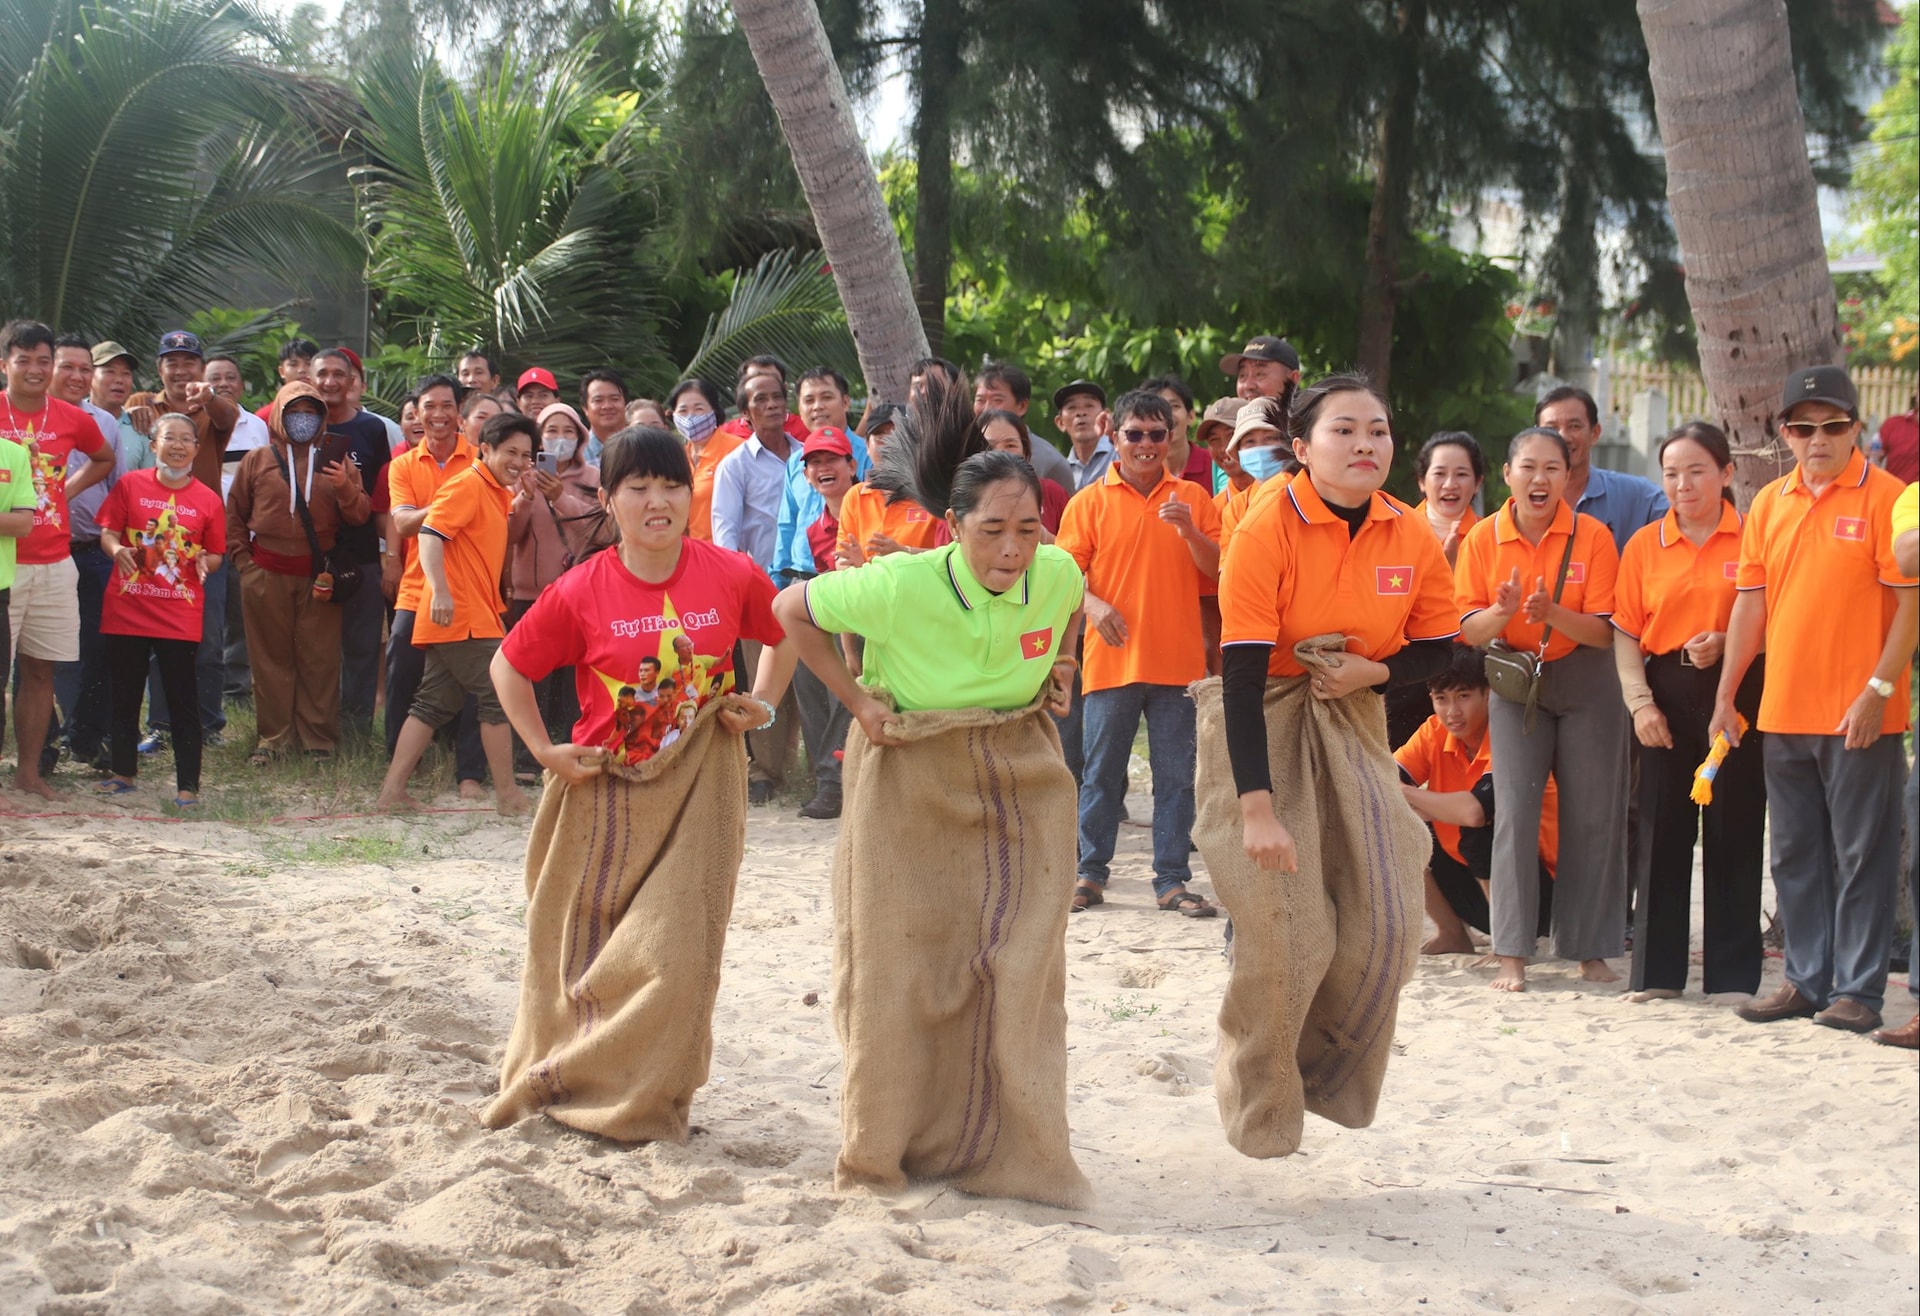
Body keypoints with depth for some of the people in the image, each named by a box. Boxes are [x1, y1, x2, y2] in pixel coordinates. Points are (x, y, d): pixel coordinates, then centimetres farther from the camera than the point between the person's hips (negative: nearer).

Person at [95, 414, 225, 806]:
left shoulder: (208, 500, 3)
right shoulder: (130, 484, 3)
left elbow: (215, 556, 8)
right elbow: (108, 532, 4)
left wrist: (205, 562, -14)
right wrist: (116, 550, -17)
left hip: (180, 615, -1)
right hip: (127, 609, 1)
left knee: (183, 698, -1)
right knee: (124, 695, 11)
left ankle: (188, 785, 2)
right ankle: (123, 773, 25)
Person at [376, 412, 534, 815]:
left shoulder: (499, 492, 18)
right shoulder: (468, 485, -10)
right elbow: (430, 532, -20)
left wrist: (527, 493, 12)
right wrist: (440, 590, -32)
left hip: (476, 614, 10)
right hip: (462, 615, -10)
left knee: (434, 703, 9)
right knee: (499, 696, -6)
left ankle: (392, 790, 9)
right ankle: (508, 795, -1)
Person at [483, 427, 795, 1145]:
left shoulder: (732, 576, -7)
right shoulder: (580, 592, -9)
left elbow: (785, 635, 13)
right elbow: (508, 667, 4)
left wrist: (763, 702, 0)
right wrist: (545, 751, -3)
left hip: (699, 789, 0)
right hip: (604, 791, 0)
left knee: (677, 952, -6)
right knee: (582, 946, 9)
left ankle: (645, 1100, 11)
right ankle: (552, 1079, 30)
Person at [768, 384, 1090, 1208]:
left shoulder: (1057, 575, -13)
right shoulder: (899, 586, -24)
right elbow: (792, 610, -9)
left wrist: (1057, 667, 1)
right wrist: (857, 701, -11)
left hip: (1019, 782, 3)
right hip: (912, 780, -3)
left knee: (1018, 963, 1)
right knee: (903, 962, 7)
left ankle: (1003, 1149, 12)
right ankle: (886, 1150, 23)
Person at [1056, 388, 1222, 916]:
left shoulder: (1191, 498, 8)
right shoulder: (1090, 502, 4)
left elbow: (1218, 570, 5)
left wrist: (1188, 530, -12)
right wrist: (1092, 604, -17)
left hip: (1178, 661, 1)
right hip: (1111, 659, -1)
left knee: (1175, 777, 3)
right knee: (1101, 773, 5)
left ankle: (1172, 879, 9)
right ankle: (1091, 873, 14)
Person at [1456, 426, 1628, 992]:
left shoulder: (1592, 536, -7)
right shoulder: (1484, 538, -4)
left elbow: (1604, 631, -10)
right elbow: (1468, 631, -5)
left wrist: (1552, 614, -28)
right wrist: (1502, 611, -27)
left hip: (1585, 685, 0)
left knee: (1593, 817, 3)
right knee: (1515, 813, -7)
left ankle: (1591, 949, 15)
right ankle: (1512, 954, -4)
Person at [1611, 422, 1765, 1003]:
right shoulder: (1644, 545, 7)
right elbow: (1625, 632, 5)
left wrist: (1725, 643, -16)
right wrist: (1639, 700, -6)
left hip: (1735, 692, -2)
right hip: (1666, 692, 2)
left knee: (1734, 829, 1)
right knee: (1662, 828, 5)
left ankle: (1733, 974, 9)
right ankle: (1657, 970, 14)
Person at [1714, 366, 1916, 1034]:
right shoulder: (1769, 503, 10)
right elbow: (1752, 602, 12)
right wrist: (1726, 695, 8)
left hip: (1858, 715, -6)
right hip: (1783, 710, 6)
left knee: (1862, 854, 0)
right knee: (1794, 854, 11)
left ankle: (1858, 989, 7)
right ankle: (1808, 979, 21)